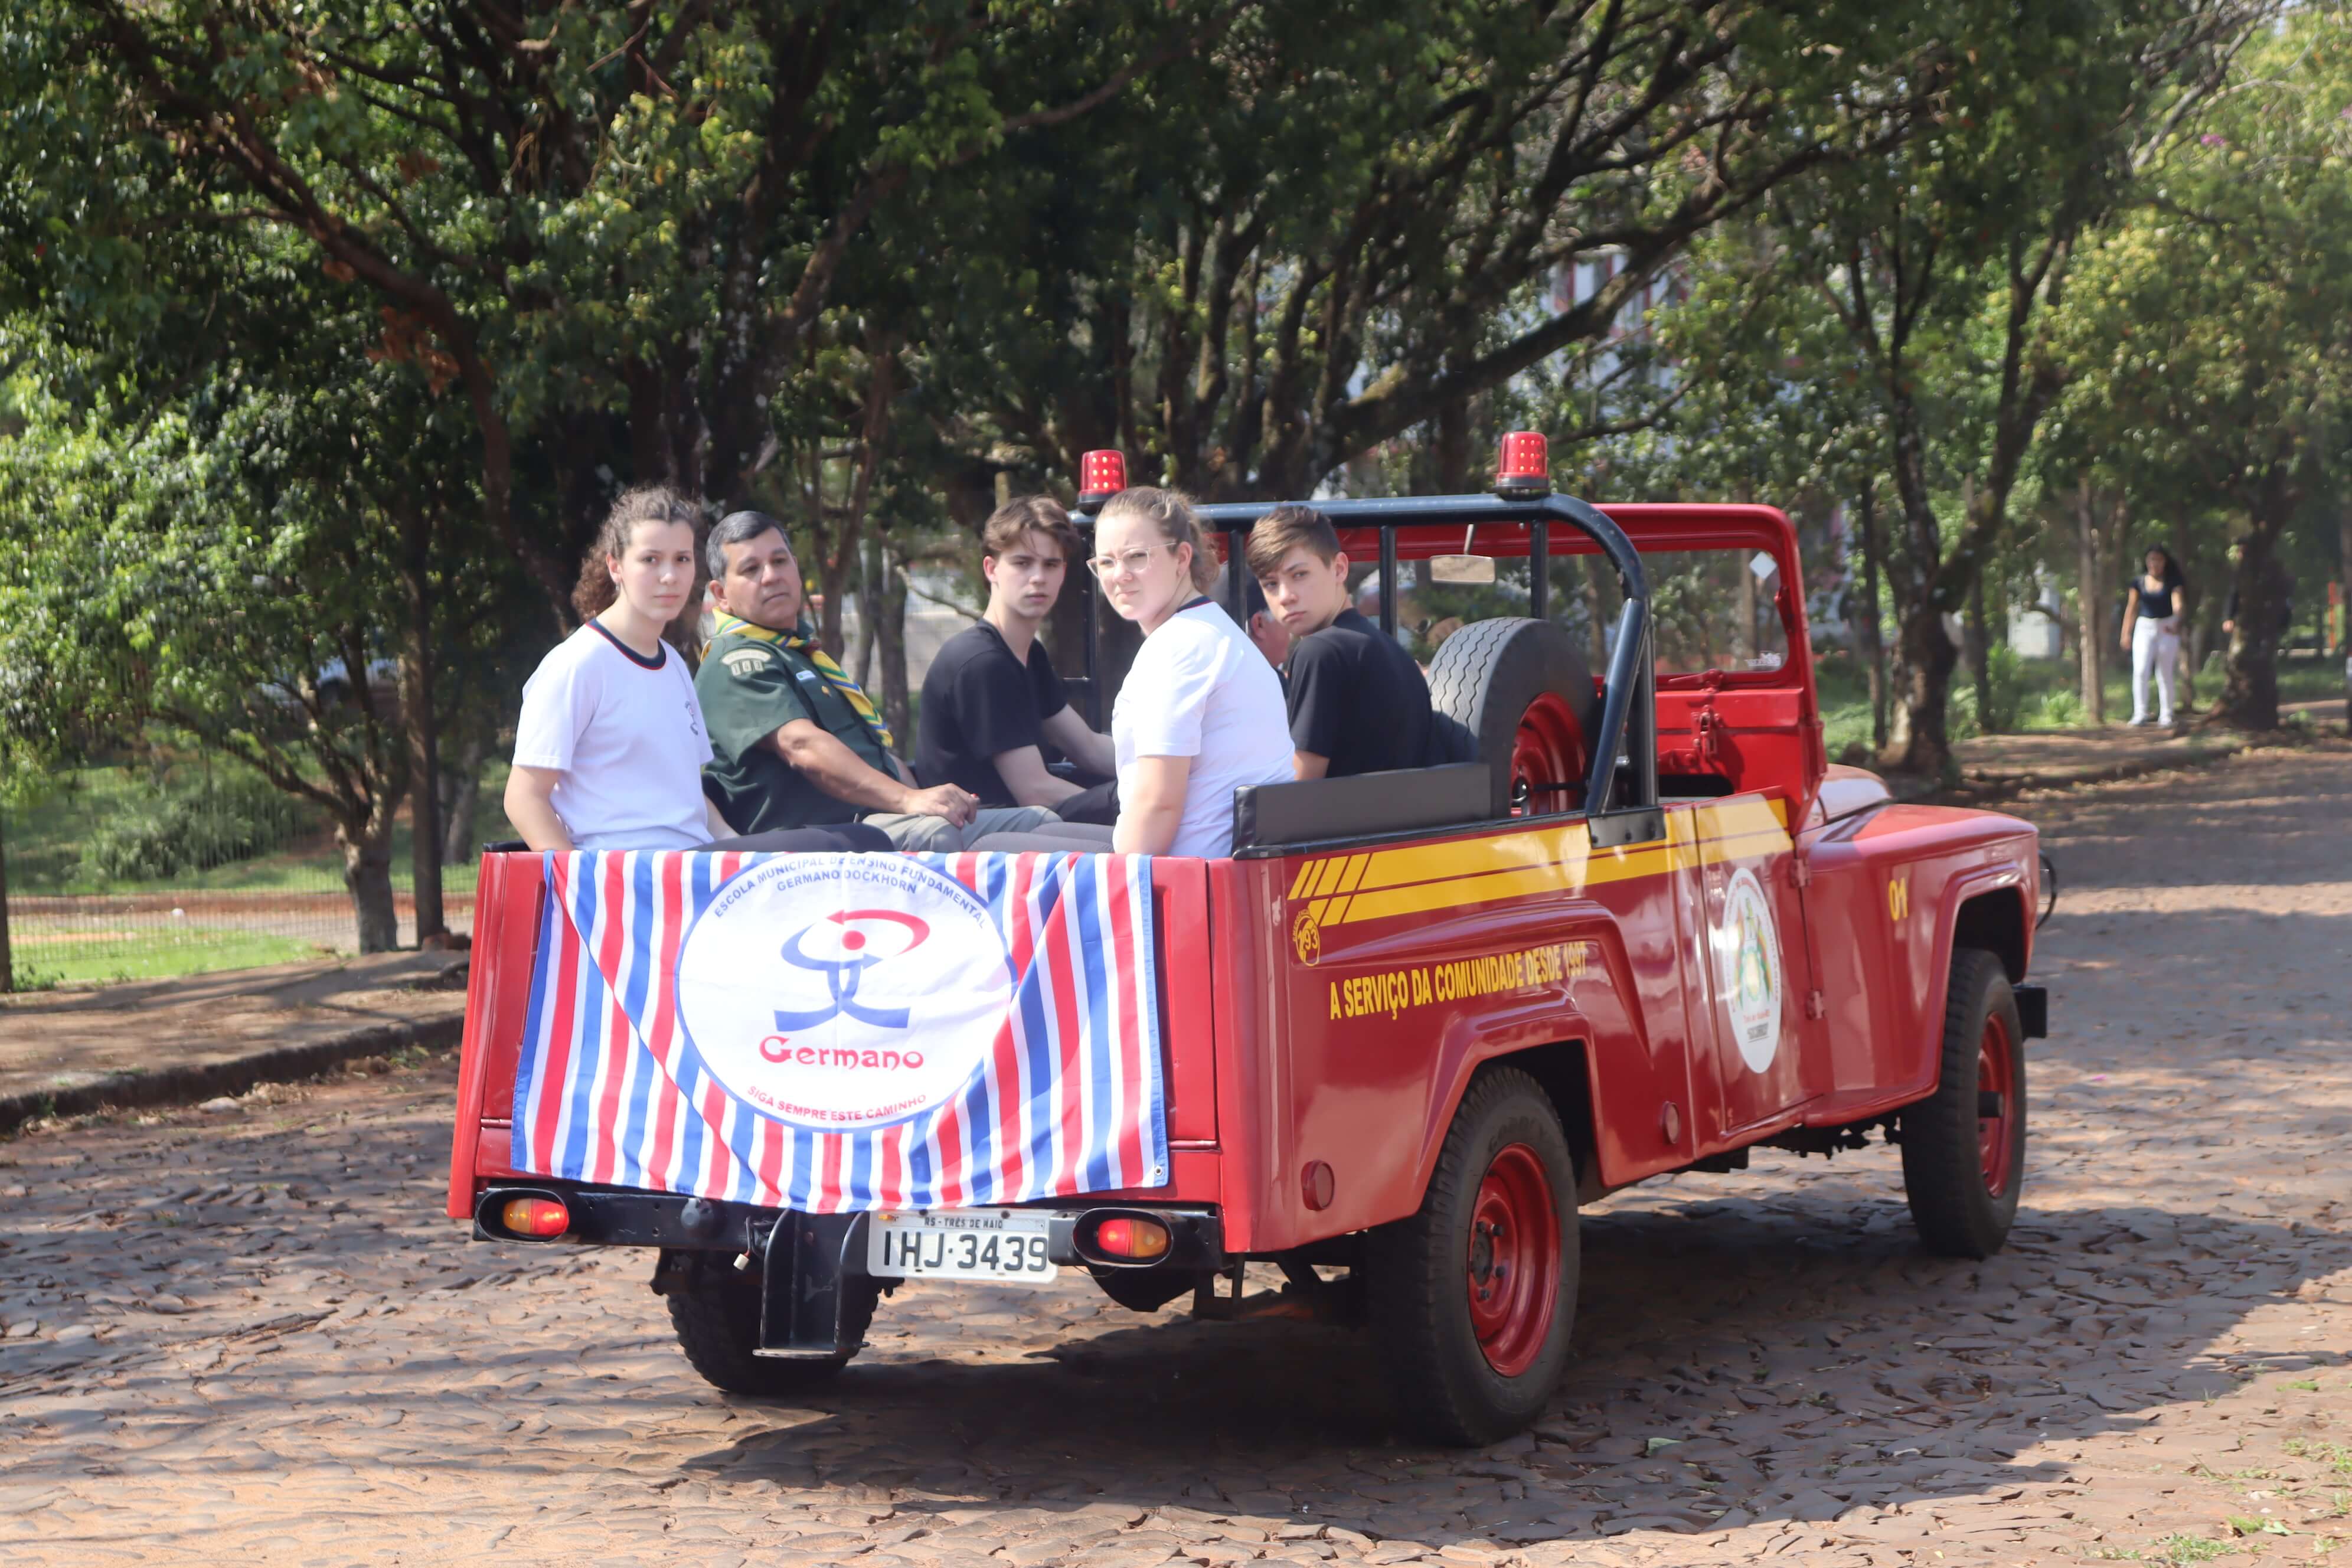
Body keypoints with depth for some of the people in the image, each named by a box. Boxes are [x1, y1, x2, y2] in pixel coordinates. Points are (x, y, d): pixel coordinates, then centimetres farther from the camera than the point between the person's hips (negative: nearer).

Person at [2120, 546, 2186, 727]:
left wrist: (2176, 622, -37)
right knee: (2140, 671, -13)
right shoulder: (2139, 582, 4)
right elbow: (2132, 607, 8)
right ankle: (2140, 713, -14)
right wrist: (2126, 633, 6)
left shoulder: (2172, 583, -4)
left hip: (2167, 629, -1)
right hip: (2144, 627, 1)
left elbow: (2178, 603, -18)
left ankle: (2166, 715, 12)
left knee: (2165, 674, 5)